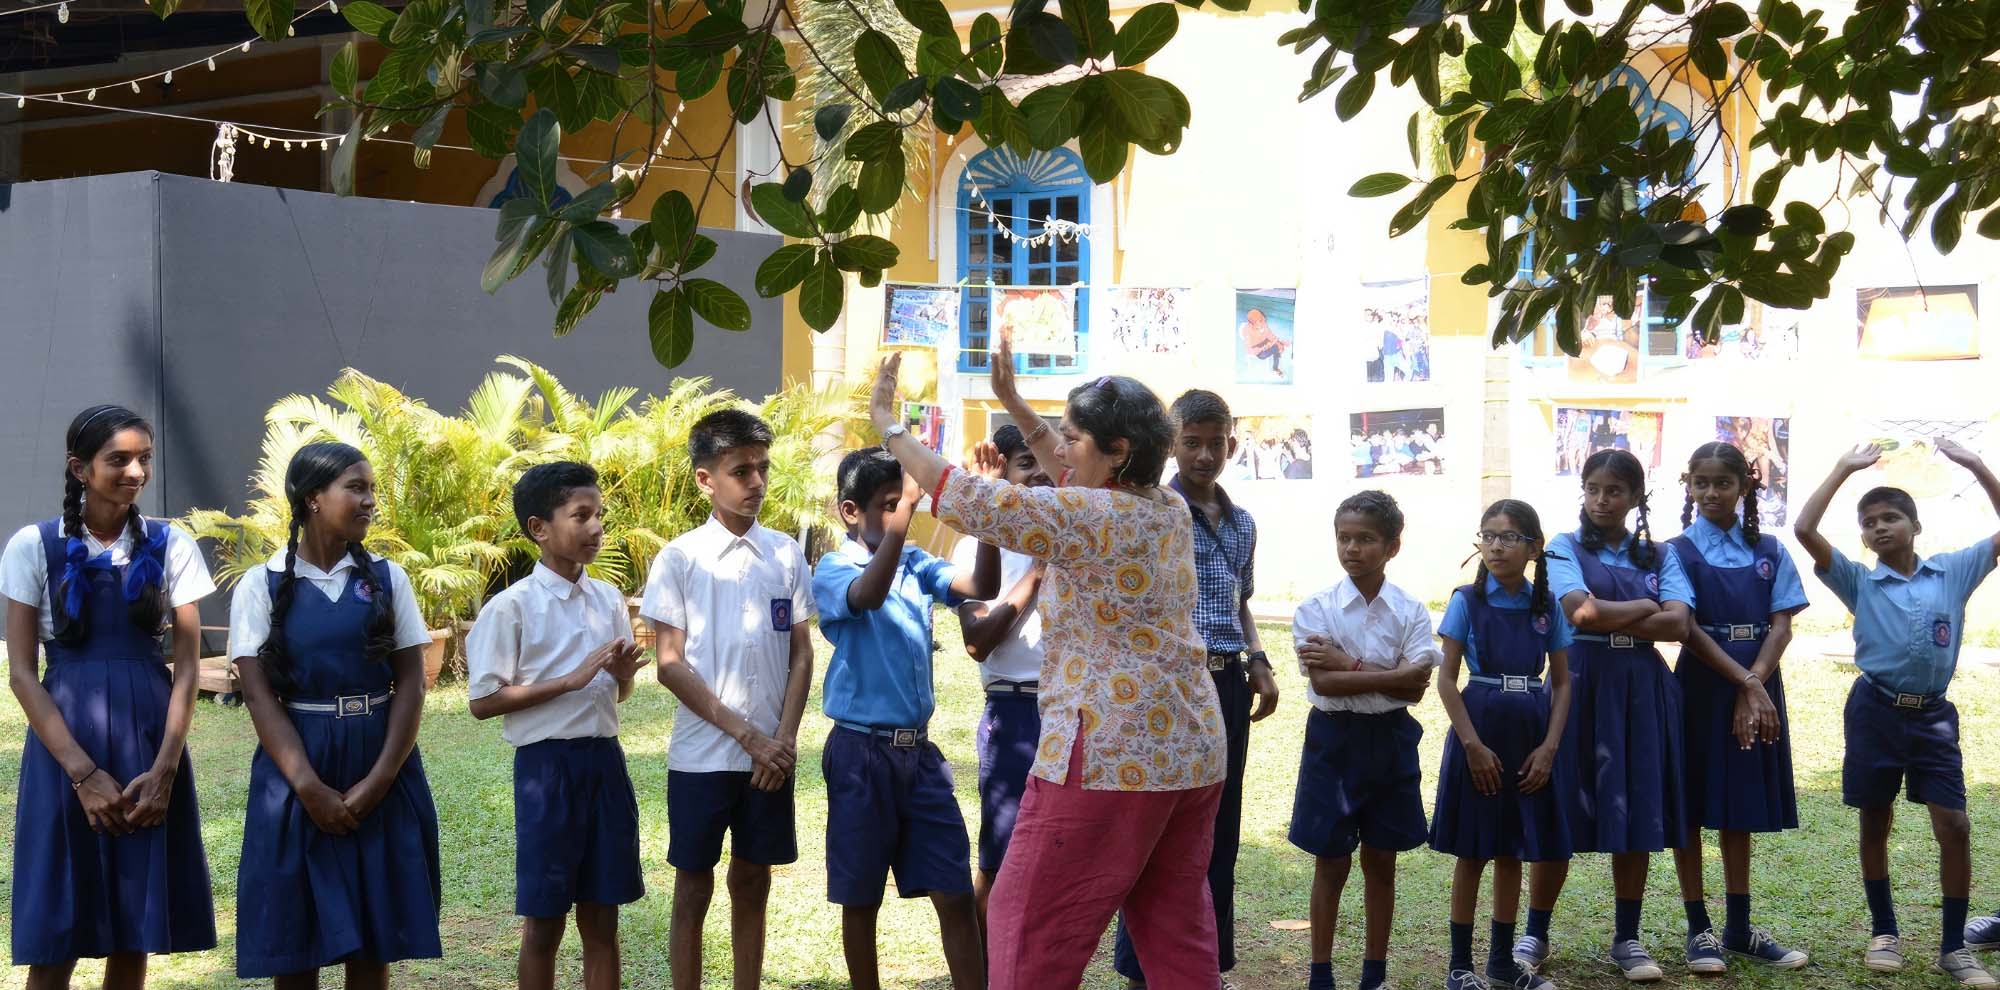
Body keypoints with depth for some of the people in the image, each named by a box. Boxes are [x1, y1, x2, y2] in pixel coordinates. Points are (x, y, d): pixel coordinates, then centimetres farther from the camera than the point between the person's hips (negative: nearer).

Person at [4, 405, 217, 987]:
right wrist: (84, 772, -12)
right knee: (56, 943, -1)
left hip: (151, 740, 2)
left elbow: (188, 666, 3)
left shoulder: (170, 546, 5)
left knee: (134, 935, 5)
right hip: (65, 742, -2)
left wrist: (164, 769, -9)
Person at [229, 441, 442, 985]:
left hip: (381, 765, 2)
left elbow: (410, 681, 0)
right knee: (294, 938, 3)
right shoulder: (262, 586, -1)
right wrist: (310, 787, -16)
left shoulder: (387, 578, 4)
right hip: (298, 768, -2)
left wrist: (379, 779, -11)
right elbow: (259, 694, -6)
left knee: (375, 935, 4)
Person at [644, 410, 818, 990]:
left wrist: (784, 739, -6)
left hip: (771, 755, 3)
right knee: (693, 890, 4)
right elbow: (671, 665, -6)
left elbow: (802, 655, 7)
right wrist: (745, 732, -12)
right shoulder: (680, 559, -4)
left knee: (752, 885, 11)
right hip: (701, 756, -3)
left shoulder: (785, 554, 5)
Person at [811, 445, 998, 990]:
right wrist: (906, 505, -39)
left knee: (956, 893, 4)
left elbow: (982, 587, -8)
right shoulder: (833, 569, -8)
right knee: (861, 897, 7)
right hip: (862, 751, -5)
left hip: (920, 749, 5)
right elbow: (869, 595, -31)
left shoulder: (916, 564, 6)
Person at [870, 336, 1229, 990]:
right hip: (1194, 755, 9)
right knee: (1178, 934, 12)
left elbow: (968, 500, -15)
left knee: (1033, 929, 0)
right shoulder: (1170, 511, 10)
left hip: (1111, 757, -9)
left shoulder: (1090, 519, -14)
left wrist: (887, 422, -3)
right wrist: (1014, 405, 29)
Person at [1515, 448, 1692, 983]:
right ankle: (1534, 936, 9)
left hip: (1642, 691, 3)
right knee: (1561, 816, -2)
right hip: (1581, 684, -3)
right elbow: (1582, 612, -15)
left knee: (1638, 816, 3)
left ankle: (1627, 939, 14)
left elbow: (1678, 624, -6)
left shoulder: (1661, 555, 10)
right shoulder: (1566, 548, 2)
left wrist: (1609, 618, -10)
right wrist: (1646, 607, -4)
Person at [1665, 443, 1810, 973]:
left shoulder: (1770, 552, 6)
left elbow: (1782, 626, -1)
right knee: (1689, 807, 1)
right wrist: (1746, 683, -19)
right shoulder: (1679, 552, -4)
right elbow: (1688, 630, -12)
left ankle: (1740, 928, 17)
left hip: (1757, 689, 3)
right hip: (1700, 686, -3)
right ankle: (1699, 929, 8)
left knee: (1740, 808, 10)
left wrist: (1753, 688, -14)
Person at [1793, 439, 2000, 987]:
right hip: (1875, 710, 0)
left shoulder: (1954, 571, 5)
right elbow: (1804, 531, -12)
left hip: (1933, 714, 0)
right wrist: (1844, 469, -8)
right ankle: (1884, 931, 23)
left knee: (1954, 826, -6)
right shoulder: (1859, 582, 0)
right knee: (1874, 824, 8)